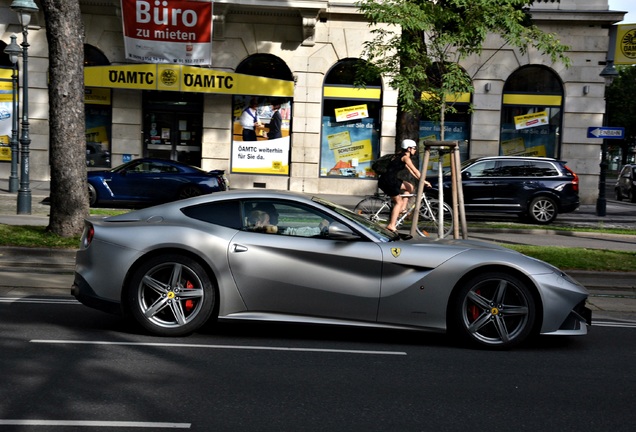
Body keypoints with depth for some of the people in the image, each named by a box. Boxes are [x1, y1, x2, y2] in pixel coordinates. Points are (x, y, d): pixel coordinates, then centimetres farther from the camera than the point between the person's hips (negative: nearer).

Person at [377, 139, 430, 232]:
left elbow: (410, 171, 24)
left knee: (410, 187, 18)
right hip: (388, 180, -9)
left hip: (391, 180, 9)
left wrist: (420, 179, 21)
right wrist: (424, 181, -6)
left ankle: (402, 209, 13)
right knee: (399, 202, -3)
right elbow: (415, 171, -11)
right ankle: (391, 225, -8)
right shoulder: (405, 157, -8)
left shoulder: (400, 156, 20)